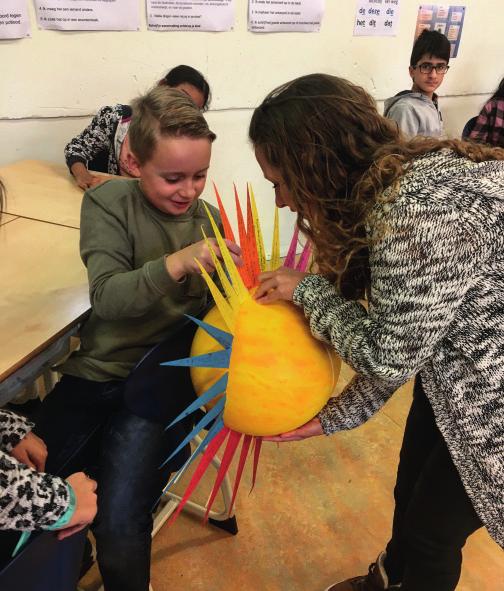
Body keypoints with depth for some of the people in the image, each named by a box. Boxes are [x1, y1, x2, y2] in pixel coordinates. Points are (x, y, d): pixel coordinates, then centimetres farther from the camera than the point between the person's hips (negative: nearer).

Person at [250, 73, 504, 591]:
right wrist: (335, 416, 2)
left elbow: (388, 353, -25)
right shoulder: (383, 185, -3)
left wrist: (307, 290, -14)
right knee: (410, 498, 25)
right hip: (451, 377, 8)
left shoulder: (423, 208, -33)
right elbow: (394, 333, 0)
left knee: (430, 533, 13)